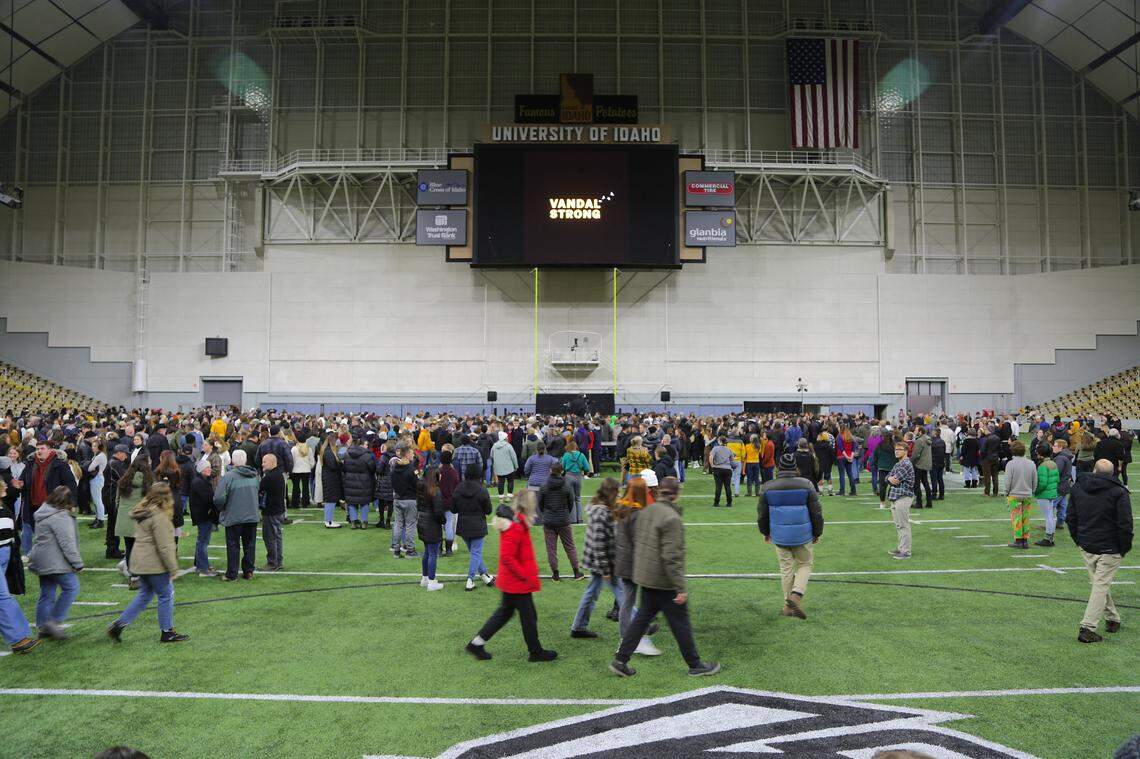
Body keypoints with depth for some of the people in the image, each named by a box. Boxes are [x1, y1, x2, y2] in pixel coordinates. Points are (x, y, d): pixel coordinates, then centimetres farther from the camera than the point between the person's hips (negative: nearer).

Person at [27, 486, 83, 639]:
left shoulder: (44, 512, 15)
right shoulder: (60, 516, -17)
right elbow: (67, 542, -19)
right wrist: (77, 563, -15)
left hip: (42, 561, 10)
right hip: (55, 562, -10)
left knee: (47, 593, 13)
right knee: (71, 587, -5)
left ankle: (43, 627, 19)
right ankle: (55, 621, -6)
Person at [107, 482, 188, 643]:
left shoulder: (144, 512, 9)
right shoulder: (159, 516, -21)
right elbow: (164, 547, -21)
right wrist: (173, 569, -14)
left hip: (141, 562, 9)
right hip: (154, 564, -9)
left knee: (145, 594, 19)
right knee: (166, 595, 4)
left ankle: (119, 624, 16)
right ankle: (167, 632, 13)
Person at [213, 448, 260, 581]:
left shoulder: (228, 476, -14)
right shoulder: (254, 476, 3)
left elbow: (219, 498, -17)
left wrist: (221, 509, 3)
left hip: (233, 517, -4)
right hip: (252, 516, 4)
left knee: (233, 546, 6)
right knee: (249, 545, 13)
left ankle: (231, 574, 11)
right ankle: (248, 572, 18)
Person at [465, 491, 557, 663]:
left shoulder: (517, 523, 6)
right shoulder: (515, 527, -25)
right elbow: (507, 557, -29)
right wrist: (525, 575, -22)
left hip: (510, 582, 10)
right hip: (518, 583, -10)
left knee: (505, 612, 19)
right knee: (529, 616, 6)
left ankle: (477, 643, 23)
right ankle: (536, 652, 22)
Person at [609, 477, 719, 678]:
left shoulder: (646, 512, 4)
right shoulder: (671, 518, -22)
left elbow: (637, 542, 13)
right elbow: (671, 557, -24)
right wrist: (681, 588, -19)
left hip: (645, 578, 8)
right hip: (664, 582, -8)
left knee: (642, 617, 16)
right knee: (680, 623, 7)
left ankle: (620, 660, 16)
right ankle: (695, 665, 21)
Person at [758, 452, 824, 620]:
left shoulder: (767, 487, -3)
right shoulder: (806, 485, -7)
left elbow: (762, 514, 6)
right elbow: (816, 512, -2)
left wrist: (765, 532, 23)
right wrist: (817, 533, 13)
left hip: (779, 536, 2)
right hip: (802, 536, -2)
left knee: (786, 569, 13)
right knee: (805, 565, 15)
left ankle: (789, 606, 19)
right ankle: (796, 594, -6)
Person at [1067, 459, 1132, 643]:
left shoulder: (1077, 488, 4)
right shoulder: (1119, 492, -10)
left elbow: (1070, 518, 9)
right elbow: (1125, 524, -14)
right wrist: (1125, 548, -3)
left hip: (1086, 547, 4)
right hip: (1110, 549, -4)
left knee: (1099, 583, 20)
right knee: (1101, 586, -2)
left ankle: (1112, 618, 32)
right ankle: (1087, 628, -7)